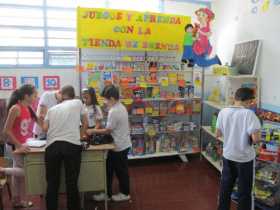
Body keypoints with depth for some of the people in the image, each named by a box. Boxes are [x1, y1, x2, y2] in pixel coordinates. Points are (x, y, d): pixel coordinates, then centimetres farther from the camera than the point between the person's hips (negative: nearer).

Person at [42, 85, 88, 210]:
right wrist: (81, 134, 36)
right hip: (72, 145, -2)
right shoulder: (78, 103, 15)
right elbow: (85, 123, 20)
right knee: (72, 182, 5)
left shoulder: (52, 109, 21)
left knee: (52, 182, 11)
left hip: (52, 146, 3)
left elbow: (45, 129, 14)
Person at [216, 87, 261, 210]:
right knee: (245, 191, 13)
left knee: (225, 187, 21)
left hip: (227, 156, 5)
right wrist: (252, 138, -3)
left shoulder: (223, 112, -5)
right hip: (245, 158, -4)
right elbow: (255, 139, -23)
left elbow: (218, 134, 3)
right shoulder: (249, 114, -19)